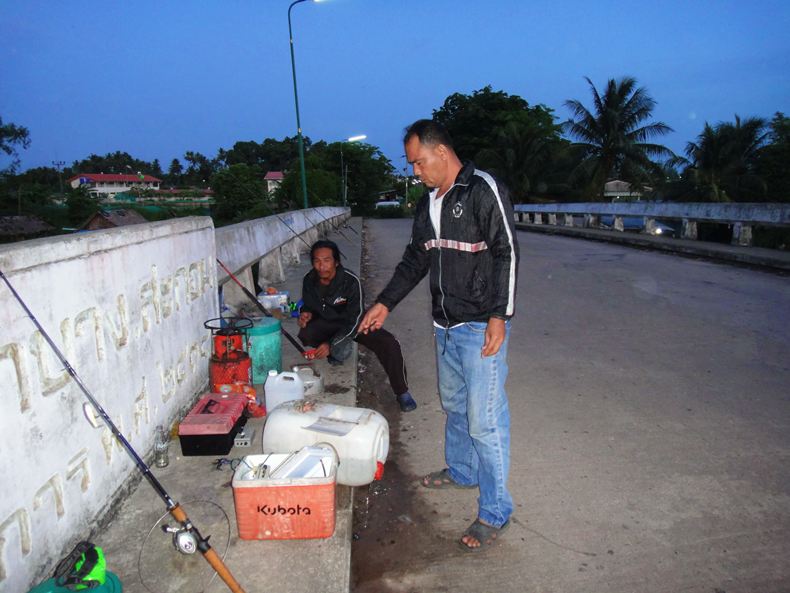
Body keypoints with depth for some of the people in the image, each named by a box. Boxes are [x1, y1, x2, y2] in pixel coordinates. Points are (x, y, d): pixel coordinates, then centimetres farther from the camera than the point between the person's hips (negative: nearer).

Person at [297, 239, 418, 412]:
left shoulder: (351, 281, -28)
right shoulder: (309, 280, -15)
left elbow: (354, 321, -26)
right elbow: (308, 306, 4)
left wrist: (330, 344, -36)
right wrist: (306, 314, -21)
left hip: (352, 324, -3)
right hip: (327, 323, 3)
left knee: (389, 344, -26)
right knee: (305, 335, -30)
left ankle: (402, 393, -7)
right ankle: (337, 351, 3)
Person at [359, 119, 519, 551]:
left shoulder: (483, 191, -11)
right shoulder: (428, 204, 14)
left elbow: (506, 253, -17)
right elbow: (414, 260, 20)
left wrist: (499, 315, -22)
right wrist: (385, 303, 16)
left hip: (481, 327, -8)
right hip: (445, 326, 9)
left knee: (484, 420, -4)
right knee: (453, 406, 22)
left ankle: (494, 513, 9)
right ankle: (461, 471, 43)